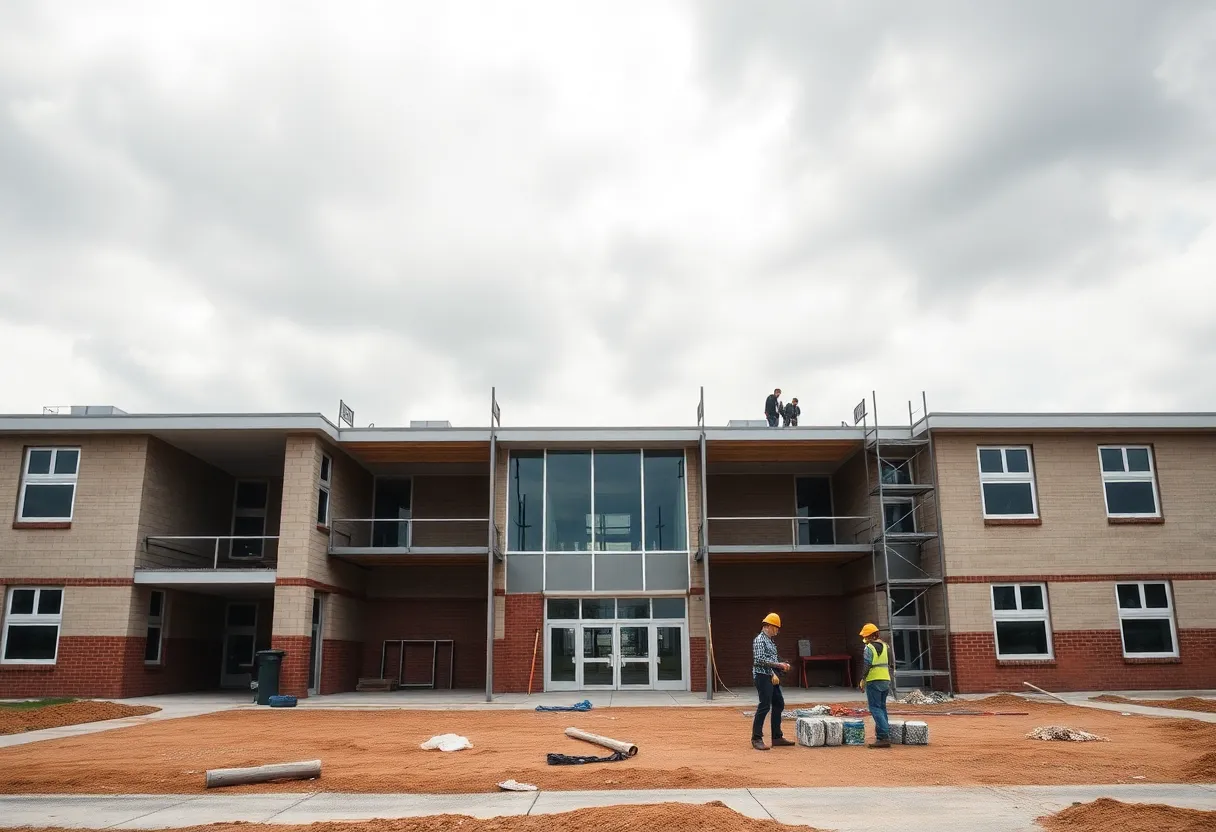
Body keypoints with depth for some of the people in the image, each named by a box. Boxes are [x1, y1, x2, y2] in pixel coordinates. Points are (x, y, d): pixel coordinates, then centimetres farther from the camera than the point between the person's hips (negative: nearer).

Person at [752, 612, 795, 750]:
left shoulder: (770, 641, 18)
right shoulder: (759, 640, -12)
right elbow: (760, 660, -21)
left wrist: (783, 665, 7)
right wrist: (778, 665, -18)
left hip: (772, 677, 10)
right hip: (763, 676, -10)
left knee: (779, 705, 13)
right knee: (764, 706, -10)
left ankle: (777, 737, 21)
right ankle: (756, 739, -4)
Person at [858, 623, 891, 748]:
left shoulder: (869, 648, -11)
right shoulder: (886, 646, 12)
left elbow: (866, 666, -16)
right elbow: (890, 664, 16)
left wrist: (862, 681, -8)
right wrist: (889, 682, 21)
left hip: (873, 681, -8)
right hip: (886, 680, 8)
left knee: (875, 708, -6)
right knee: (882, 707, 16)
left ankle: (884, 737, -14)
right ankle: (883, 734, 17)